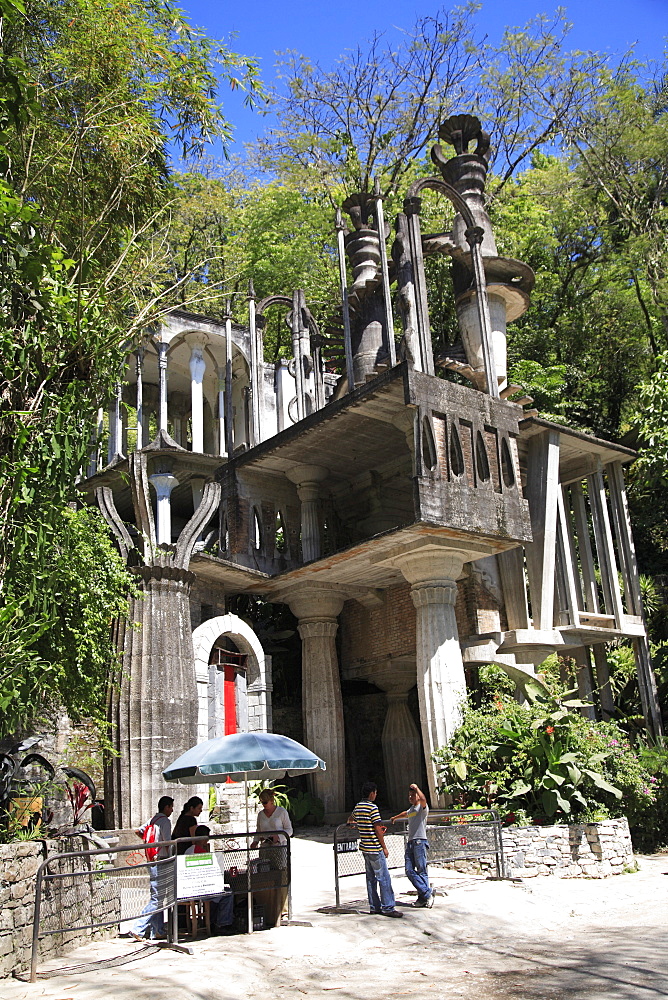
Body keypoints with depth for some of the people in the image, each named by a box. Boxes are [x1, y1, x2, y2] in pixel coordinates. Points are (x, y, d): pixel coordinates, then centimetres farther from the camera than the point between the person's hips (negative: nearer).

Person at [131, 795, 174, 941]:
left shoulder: (153, 820, 13)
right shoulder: (165, 821, -12)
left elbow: (138, 831, 21)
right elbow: (167, 843, -17)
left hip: (152, 862, 10)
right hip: (160, 862, -10)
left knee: (157, 897, 13)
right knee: (157, 899, -7)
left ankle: (158, 931, 16)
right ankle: (138, 929, -9)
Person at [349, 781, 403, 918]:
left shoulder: (357, 807, 10)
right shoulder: (372, 807, -16)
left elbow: (350, 820, 29)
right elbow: (378, 829, -15)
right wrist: (384, 847, -9)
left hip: (364, 847, 8)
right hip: (375, 848, -8)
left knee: (371, 878, 12)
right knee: (384, 878, -4)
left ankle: (374, 906, 16)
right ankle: (387, 907, -3)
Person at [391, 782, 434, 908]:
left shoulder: (422, 807, -1)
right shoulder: (411, 809, 23)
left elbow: (423, 799, -26)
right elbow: (405, 814, 47)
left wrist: (416, 788, -21)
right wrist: (395, 818, 62)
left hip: (420, 842, -8)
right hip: (410, 842, 8)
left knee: (421, 870, -9)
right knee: (409, 871, -4)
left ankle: (424, 895, -5)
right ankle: (426, 893, -4)